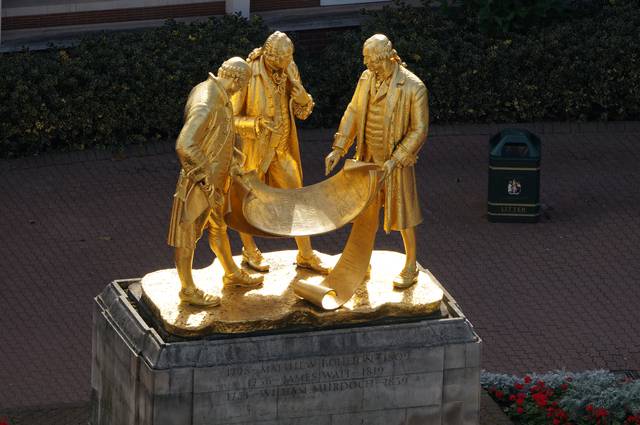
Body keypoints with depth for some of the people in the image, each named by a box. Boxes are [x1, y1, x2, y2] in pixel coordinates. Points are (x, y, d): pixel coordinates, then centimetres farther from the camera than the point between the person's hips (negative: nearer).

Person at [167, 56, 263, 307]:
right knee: (188, 235, 6)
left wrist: (232, 158, 10)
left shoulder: (217, 94, 2)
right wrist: (206, 172, -26)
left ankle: (232, 274, 43)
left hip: (216, 180, 10)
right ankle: (188, 290, 17)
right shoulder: (206, 105, -30)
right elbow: (185, 145, -36)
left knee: (218, 227, 26)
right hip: (199, 182, -10)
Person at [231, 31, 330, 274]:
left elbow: (302, 113, 3)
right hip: (253, 149, -4)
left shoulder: (290, 70, -6)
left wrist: (303, 99, -20)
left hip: (282, 149, 4)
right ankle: (249, 252, 35)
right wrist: (257, 124, -35)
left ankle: (306, 256, 22)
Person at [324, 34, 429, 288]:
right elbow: (353, 113, 5)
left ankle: (410, 268, 21)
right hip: (368, 156, 5)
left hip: (396, 160, -5)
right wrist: (338, 149, -2)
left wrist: (395, 161, -21)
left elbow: (419, 130, -17)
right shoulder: (367, 78, -3)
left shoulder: (413, 87, -21)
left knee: (401, 213, 5)